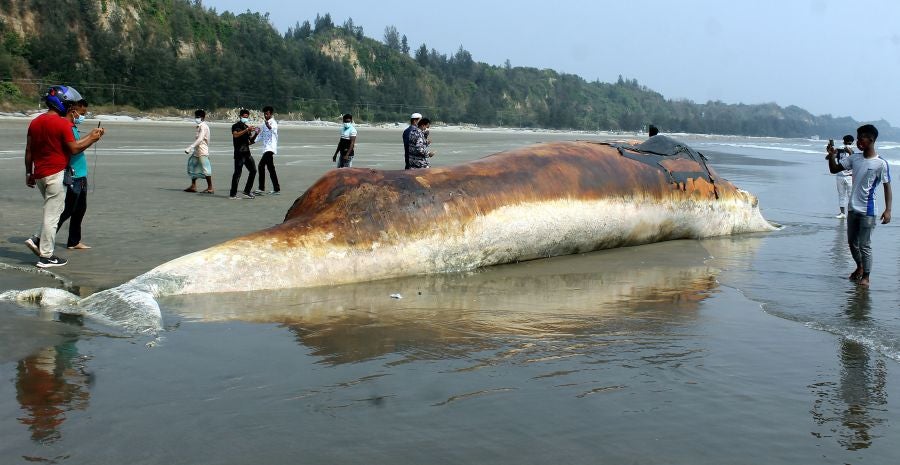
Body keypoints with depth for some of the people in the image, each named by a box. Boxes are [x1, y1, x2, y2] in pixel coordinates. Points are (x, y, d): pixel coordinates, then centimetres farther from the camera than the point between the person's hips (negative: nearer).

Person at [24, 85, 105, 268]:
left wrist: (29, 173, 18)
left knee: (54, 209, 23)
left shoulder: (35, 122, 9)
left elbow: (29, 151, 11)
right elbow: (74, 149, -11)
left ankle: (38, 240, 11)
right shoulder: (63, 123, -14)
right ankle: (46, 256, 3)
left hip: (39, 174, 8)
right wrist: (92, 137, 1)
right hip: (55, 173, -7)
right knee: (52, 214, -1)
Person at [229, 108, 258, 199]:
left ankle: (247, 192, 14)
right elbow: (235, 135, -24)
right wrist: (247, 130, -27)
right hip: (239, 153, -8)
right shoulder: (236, 126, -3)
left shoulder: (247, 127, 19)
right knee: (237, 172, -8)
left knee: (253, 170, 7)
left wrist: (255, 135, 4)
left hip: (247, 152, 8)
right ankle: (232, 194, -5)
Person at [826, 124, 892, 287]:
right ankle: (859, 267, 37)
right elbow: (834, 169, 11)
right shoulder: (854, 158, 5)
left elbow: (887, 187, -9)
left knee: (864, 245, -4)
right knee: (852, 242, 17)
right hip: (853, 208, 6)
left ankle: (866, 276, 7)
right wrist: (832, 155, -7)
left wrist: (888, 210, -15)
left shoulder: (881, 164, -11)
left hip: (868, 211, -6)